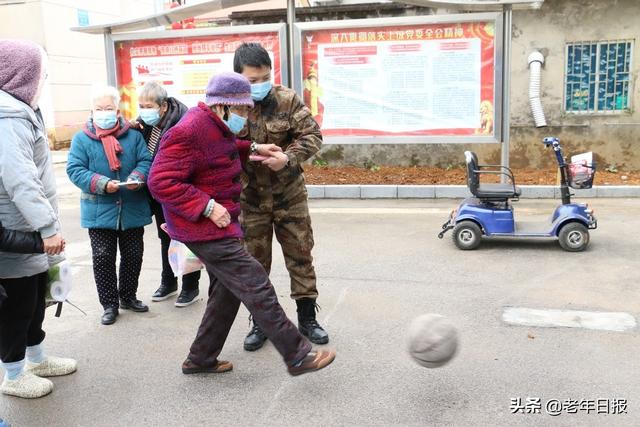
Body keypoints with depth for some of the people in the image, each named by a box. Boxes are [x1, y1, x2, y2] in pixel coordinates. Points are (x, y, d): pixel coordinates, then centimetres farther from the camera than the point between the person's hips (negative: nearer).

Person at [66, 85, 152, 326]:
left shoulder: (133, 135, 2)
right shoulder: (81, 139, -3)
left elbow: (146, 161, -2)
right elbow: (75, 170, -9)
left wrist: (137, 177, -24)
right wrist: (102, 184, -23)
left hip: (133, 209, 2)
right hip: (100, 211, -2)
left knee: (133, 255, 13)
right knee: (103, 258, 5)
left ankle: (128, 297, 32)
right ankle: (109, 304, 19)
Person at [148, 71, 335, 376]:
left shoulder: (214, 126, 10)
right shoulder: (189, 132, -21)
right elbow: (161, 181, -24)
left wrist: (252, 148, 16)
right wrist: (207, 206, -26)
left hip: (216, 224, 11)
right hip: (206, 228, -11)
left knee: (228, 291, 18)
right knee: (256, 287, -10)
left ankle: (201, 359, 30)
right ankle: (299, 356, -2)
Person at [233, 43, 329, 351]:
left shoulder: (287, 100, -8)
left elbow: (312, 135, -9)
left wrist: (288, 158, -25)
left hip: (289, 194, 1)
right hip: (250, 199, 0)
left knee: (300, 255, 8)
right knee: (255, 261, 10)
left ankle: (307, 318, 24)